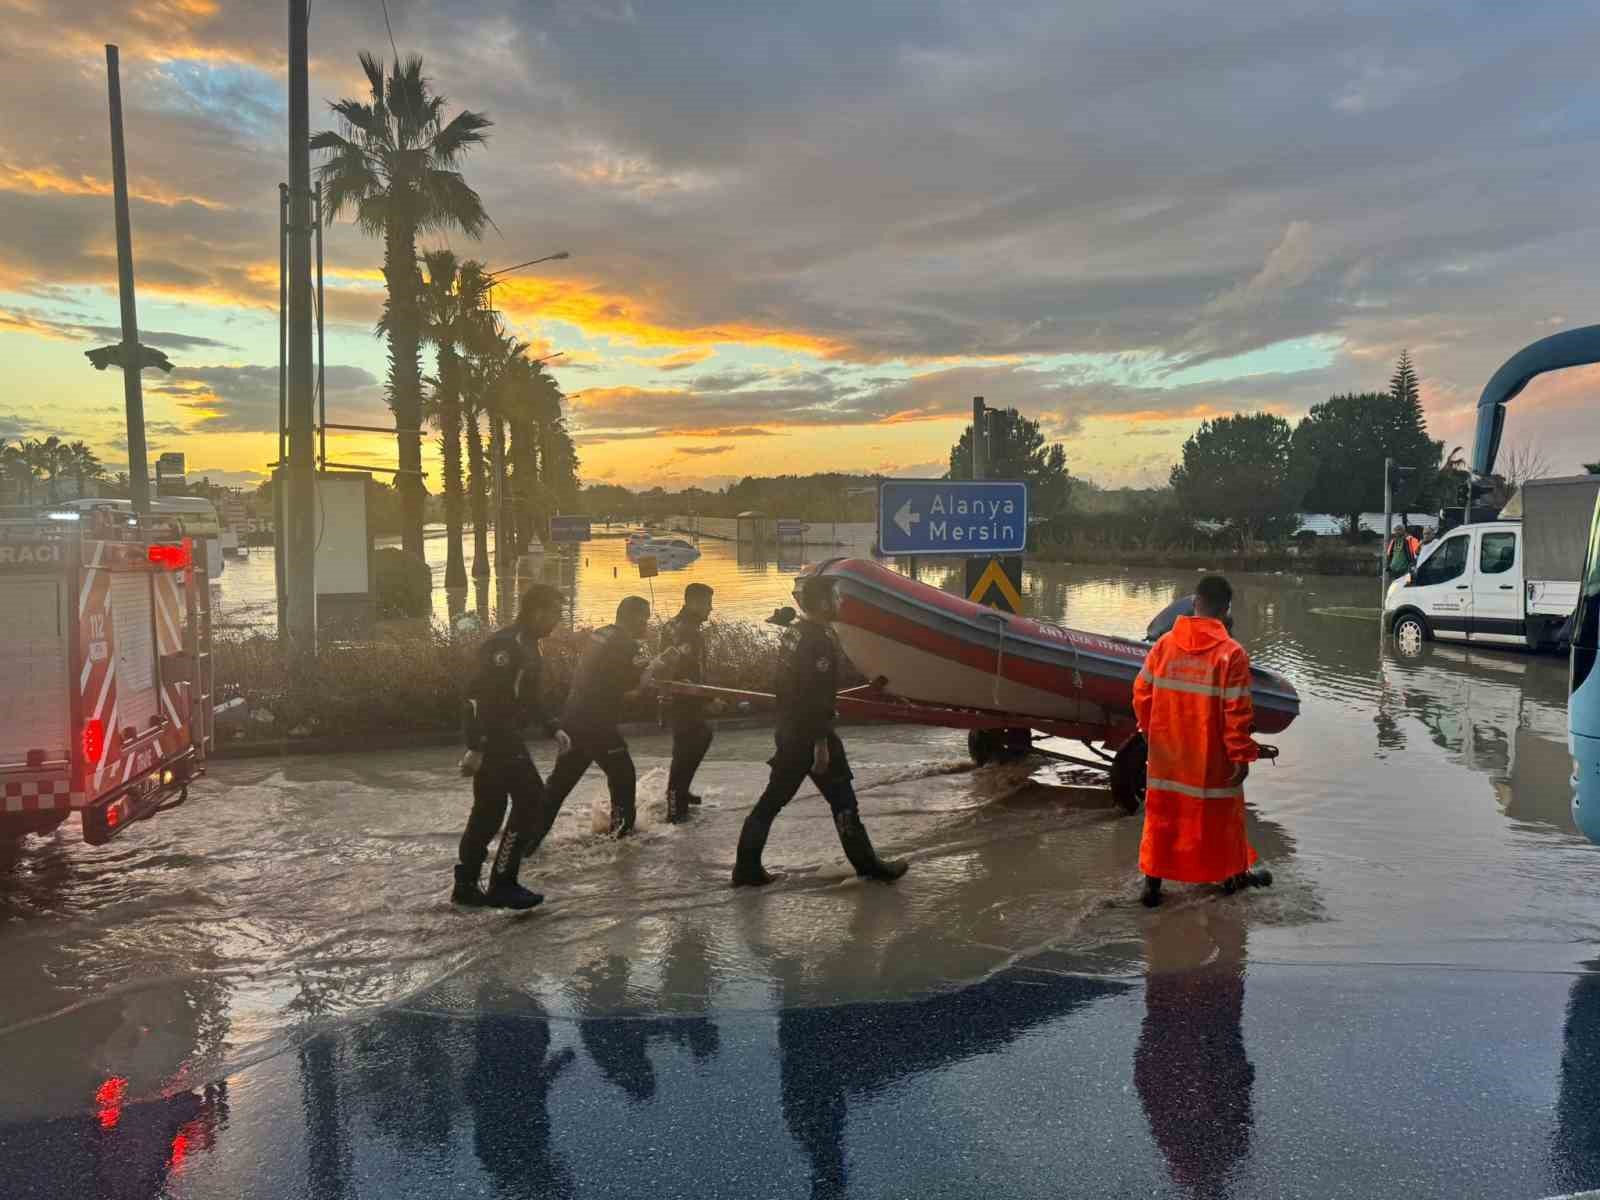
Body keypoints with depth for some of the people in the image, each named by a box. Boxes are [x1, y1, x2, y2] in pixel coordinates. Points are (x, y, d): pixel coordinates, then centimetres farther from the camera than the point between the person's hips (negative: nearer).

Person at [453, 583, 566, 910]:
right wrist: (476, 747, -27)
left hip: (503, 735, 10)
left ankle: (465, 886, 21)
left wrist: (553, 729, 23)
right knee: (530, 799, -8)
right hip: (493, 736, -10)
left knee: (489, 808, 13)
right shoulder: (507, 644, -18)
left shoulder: (526, 644, 15)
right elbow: (483, 695, -24)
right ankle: (502, 885, -2)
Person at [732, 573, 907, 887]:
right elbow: (815, 696, -24)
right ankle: (867, 864, 16)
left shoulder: (792, 632, 8)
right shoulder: (819, 640, -20)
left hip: (787, 731, 9)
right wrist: (821, 743, -22)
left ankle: (747, 867, 15)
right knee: (843, 800, 5)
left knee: (774, 798, 12)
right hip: (810, 734, -9)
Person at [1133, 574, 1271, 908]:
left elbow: (1141, 693, 2)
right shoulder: (1231, 653, -16)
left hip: (1166, 755, 3)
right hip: (1210, 759, -3)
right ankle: (1234, 873, 34)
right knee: (1221, 814, 16)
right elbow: (1237, 712, -16)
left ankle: (1152, 880, 16)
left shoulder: (1164, 645, -4)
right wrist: (1242, 755, -6)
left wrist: (1151, 731, 17)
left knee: (1162, 815, 13)